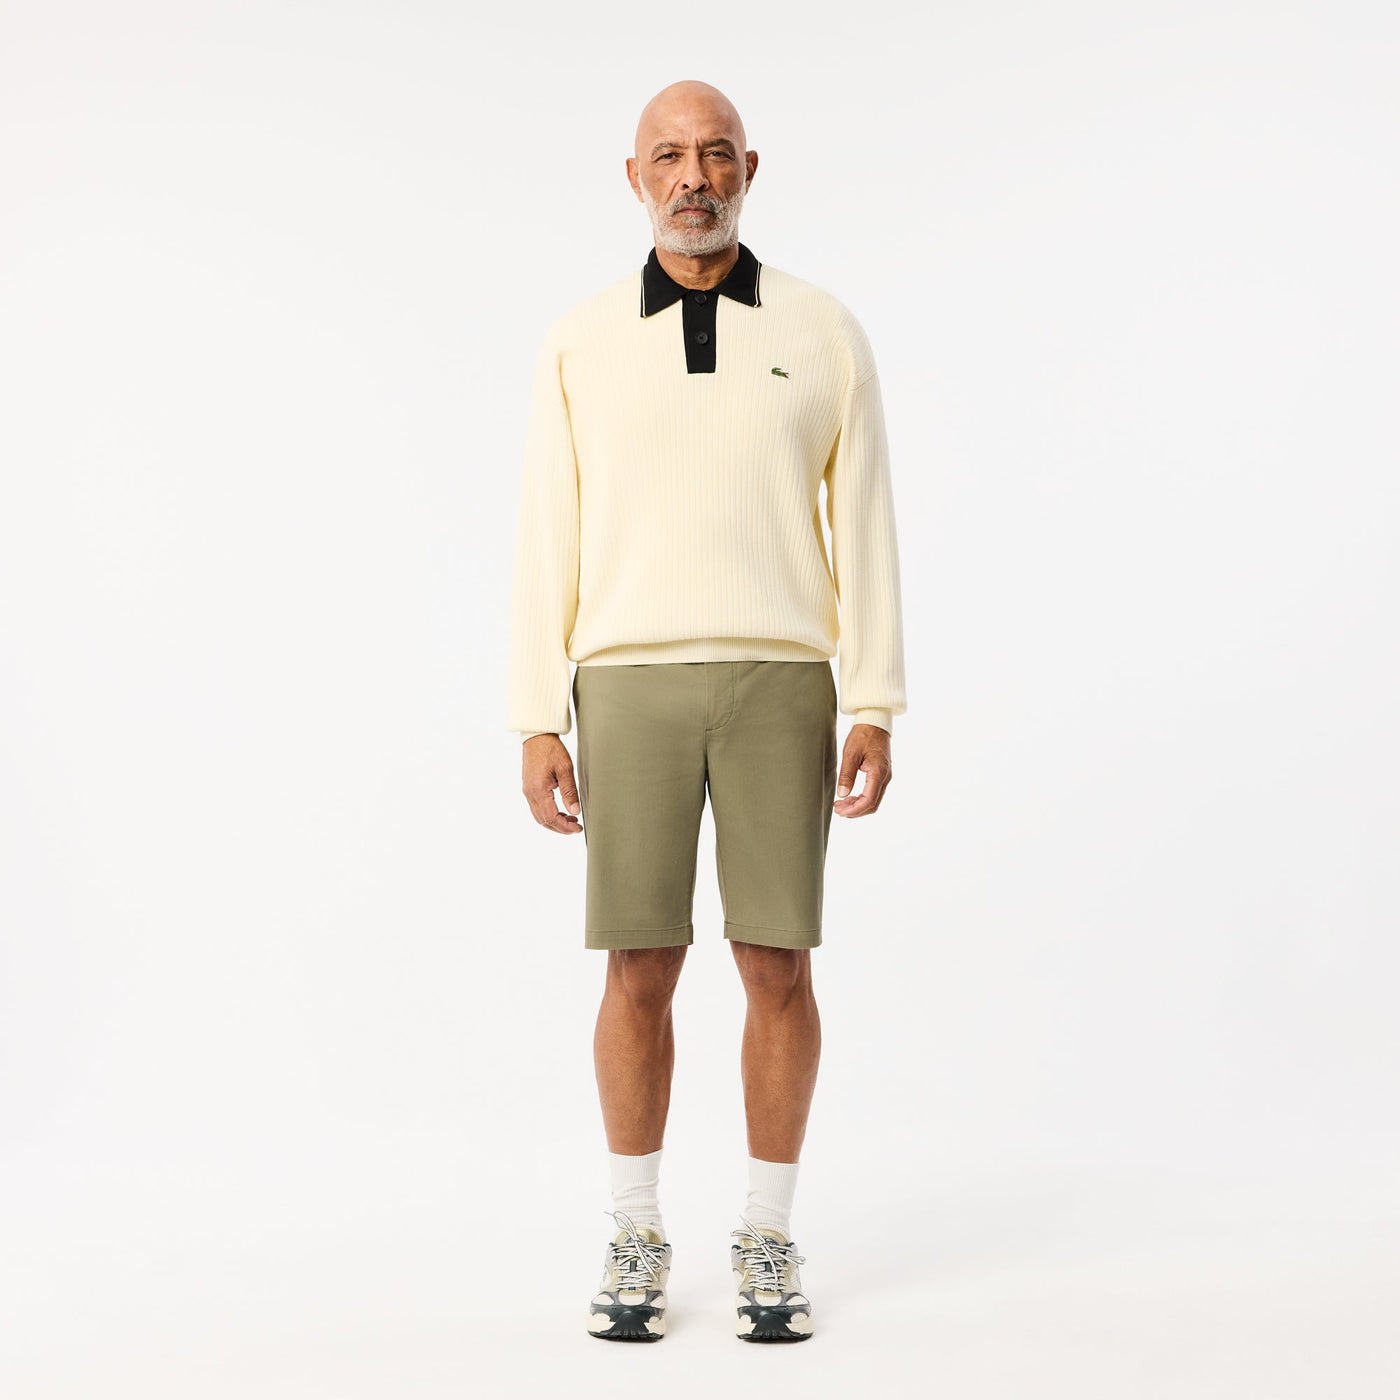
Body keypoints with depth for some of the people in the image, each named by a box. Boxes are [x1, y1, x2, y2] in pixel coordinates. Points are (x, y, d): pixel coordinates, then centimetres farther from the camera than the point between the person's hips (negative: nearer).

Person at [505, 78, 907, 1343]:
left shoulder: (824, 333, 5)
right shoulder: (580, 346, 6)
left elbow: (865, 530, 3)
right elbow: (549, 546, 5)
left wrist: (875, 712, -5)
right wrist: (537, 727, -2)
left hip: (779, 685, 0)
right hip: (633, 690, 0)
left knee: (778, 967, 0)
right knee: (639, 972, 0)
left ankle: (768, 1247, 14)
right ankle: (637, 1243, 15)